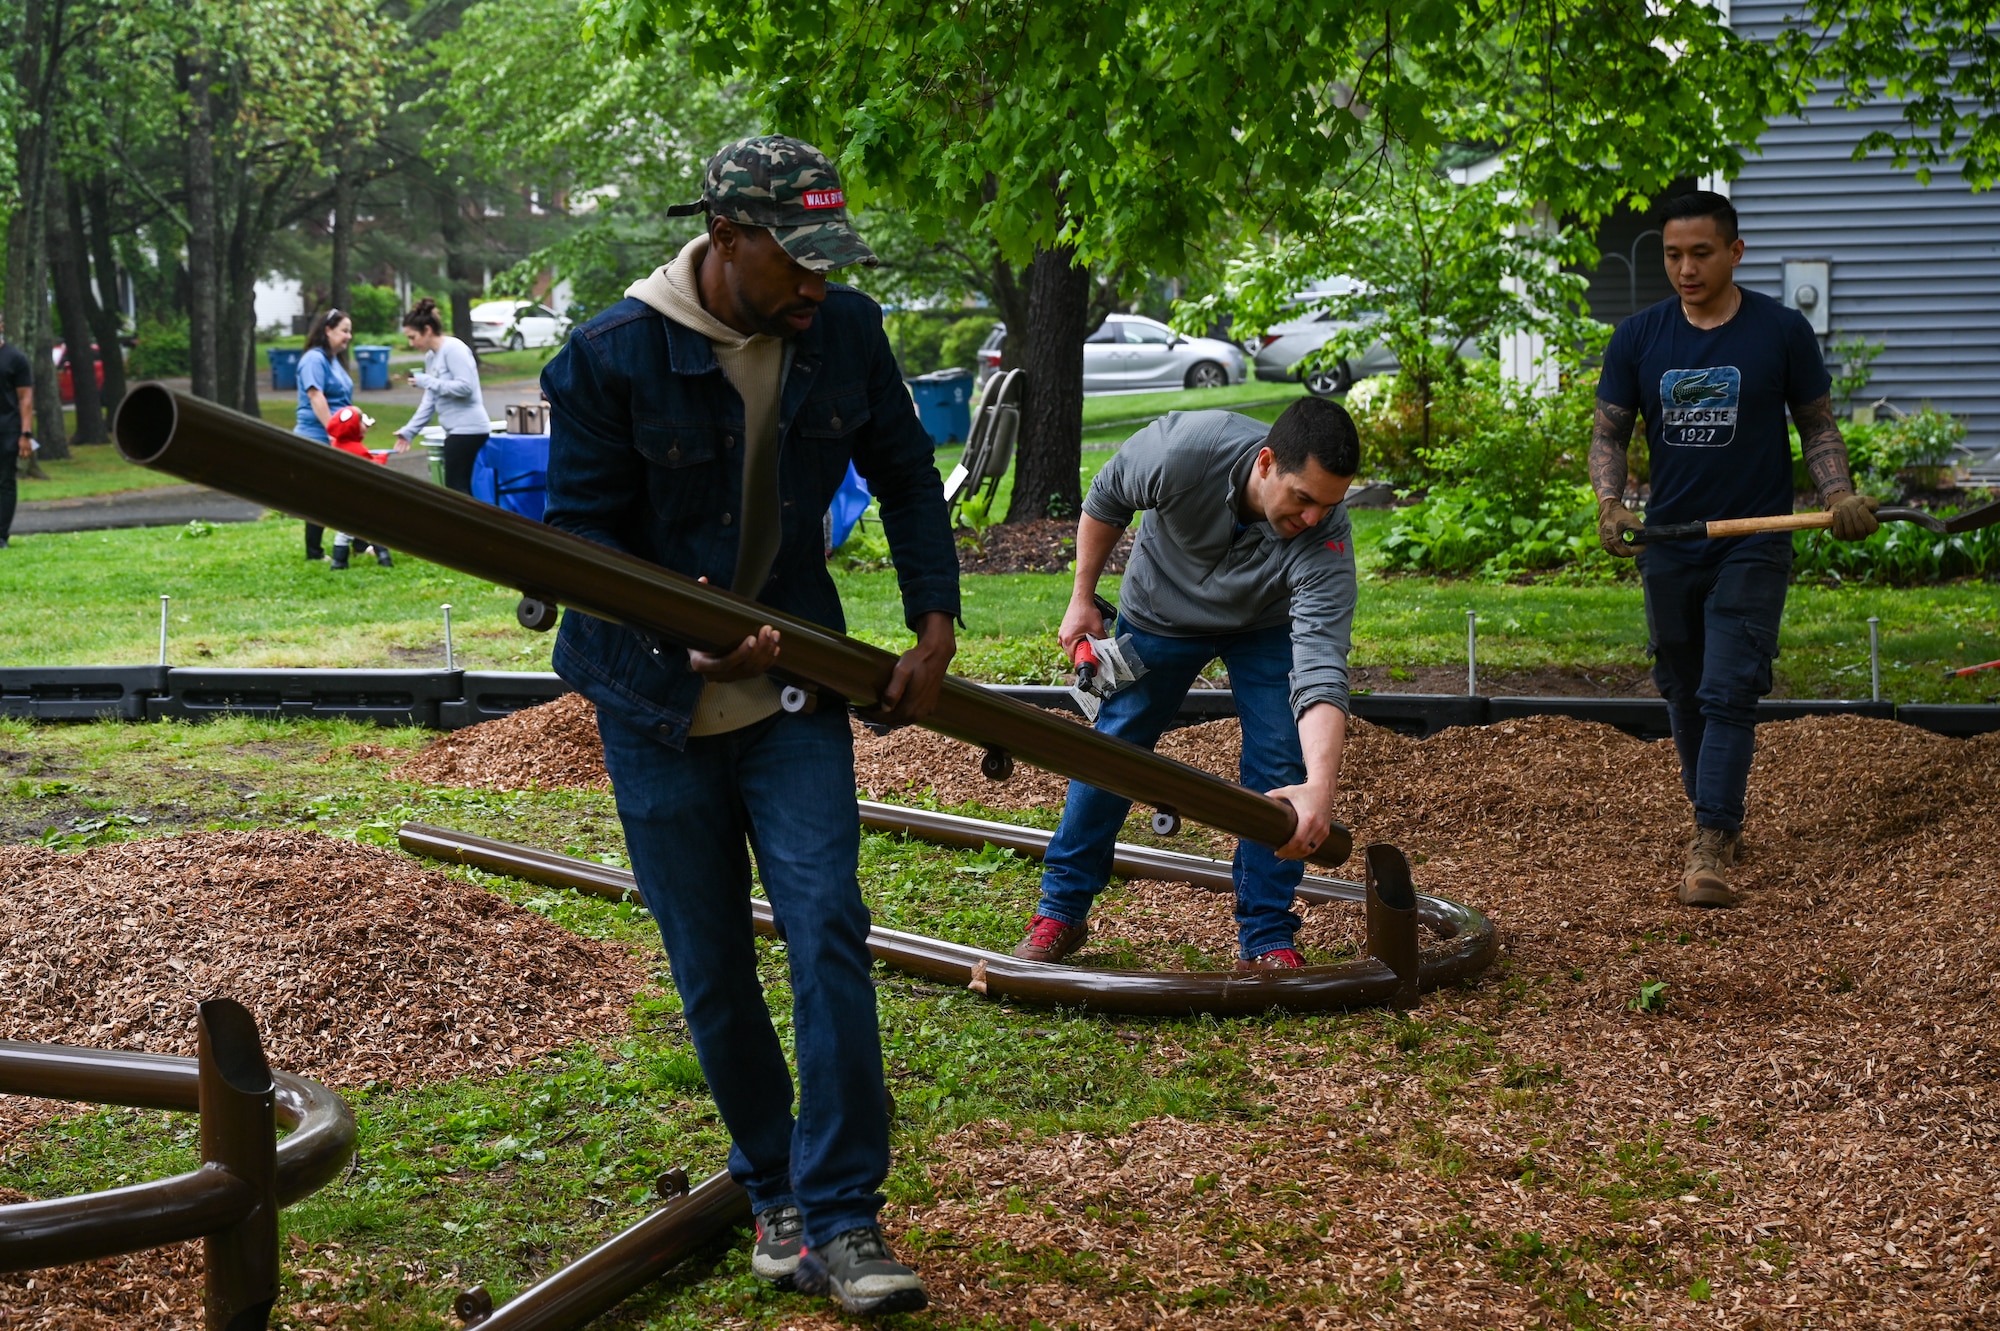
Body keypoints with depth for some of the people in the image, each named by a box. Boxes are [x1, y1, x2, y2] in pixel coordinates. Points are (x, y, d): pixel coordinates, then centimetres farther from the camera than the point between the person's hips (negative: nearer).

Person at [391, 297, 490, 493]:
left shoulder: (453, 349, -12)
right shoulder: (431, 357, 16)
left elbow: (466, 386, -21)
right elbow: (430, 401, 18)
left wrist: (428, 382, -14)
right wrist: (408, 431, 12)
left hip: (467, 429, -9)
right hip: (455, 431, 9)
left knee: (456, 490, -11)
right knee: (459, 491, 6)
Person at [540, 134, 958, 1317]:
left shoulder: (846, 333, -4)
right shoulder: (613, 356, -15)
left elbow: (907, 477, 10)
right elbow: (579, 539, -12)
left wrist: (934, 623, 1)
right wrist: (686, 635, -25)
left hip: (795, 690, 2)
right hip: (660, 706, -2)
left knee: (830, 934, -12)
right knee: (714, 975, 6)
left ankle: (841, 1219, -7)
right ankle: (775, 1189, 26)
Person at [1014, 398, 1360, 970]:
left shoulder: (1326, 541, -39)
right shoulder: (1180, 450, -39)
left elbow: (1321, 672, -48)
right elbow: (1105, 501, -15)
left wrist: (1320, 786, -61)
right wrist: (1082, 598, -7)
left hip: (1266, 626, 0)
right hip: (1162, 616, 1)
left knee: (1281, 768, -12)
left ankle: (1267, 940, 2)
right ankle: (1061, 911, 23)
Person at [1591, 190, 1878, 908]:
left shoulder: (1782, 330, -3)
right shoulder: (1639, 337, 2)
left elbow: (1817, 425, 5)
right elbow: (1608, 431, 6)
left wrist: (1839, 494, -12)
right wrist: (1610, 502, -13)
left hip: (1753, 547, -3)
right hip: (1668, 546, 4)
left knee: (1729, 694, -12)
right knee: (1683, 693, 12)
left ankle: (1709, 850, -16)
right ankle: (1719, 819, 29)